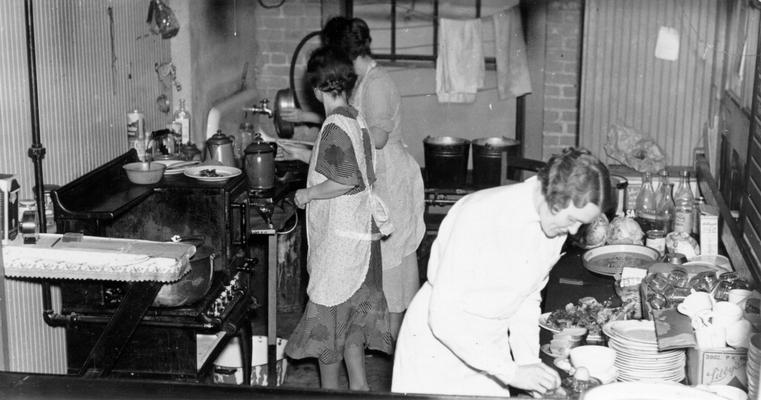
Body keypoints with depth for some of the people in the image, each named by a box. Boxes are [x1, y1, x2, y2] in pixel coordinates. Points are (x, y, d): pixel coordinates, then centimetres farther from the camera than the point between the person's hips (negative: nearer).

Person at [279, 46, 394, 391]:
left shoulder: (336, 126, -18)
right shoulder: (355, 119, 10)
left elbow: (346, 180, -25)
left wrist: (308, 194, -12)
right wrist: (302, 154, 26)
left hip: (340, 238, -9)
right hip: (360, 232, 9)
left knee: (328, 313, 4)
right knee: (352, 314, 16)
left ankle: (329, 389, 15)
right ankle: (359, 385, 21)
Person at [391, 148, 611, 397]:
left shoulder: (556, 223, -7)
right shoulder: (481, 215, -28)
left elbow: (528, 298, 7)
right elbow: (443, 317, -28)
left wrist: (529, 361, -7)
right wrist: (511, 372, -27)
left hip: (489, 348, 6)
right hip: (438, 345, -5)